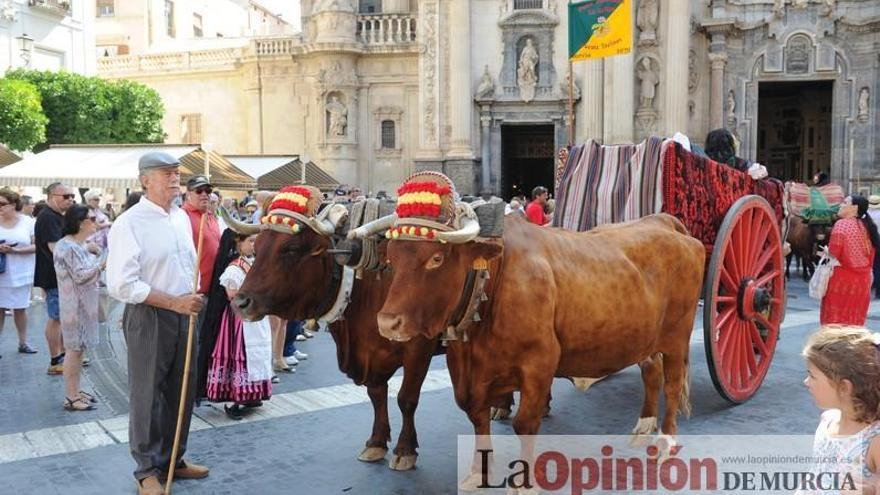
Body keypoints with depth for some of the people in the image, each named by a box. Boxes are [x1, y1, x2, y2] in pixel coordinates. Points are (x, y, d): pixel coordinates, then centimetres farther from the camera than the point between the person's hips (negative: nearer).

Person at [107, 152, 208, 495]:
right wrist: (174, 302, -19)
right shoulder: (129, 223, -12)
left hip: (184, 316, 7)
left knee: (181, 392, 15)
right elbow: (122, 285, -18)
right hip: (147, 317, -6)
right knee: (147, 395, 5)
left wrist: (192, 298, 5)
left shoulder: (182, 218, 9)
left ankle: (173, 459, 32)